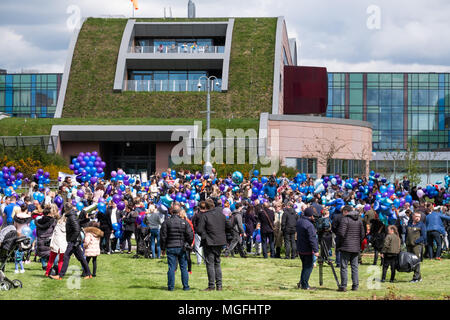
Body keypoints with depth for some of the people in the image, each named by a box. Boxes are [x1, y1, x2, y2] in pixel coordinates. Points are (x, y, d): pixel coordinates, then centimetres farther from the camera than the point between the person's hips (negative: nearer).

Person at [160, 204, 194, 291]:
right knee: (184, 268, 7)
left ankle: (171, 286, 2)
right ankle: (185, 286, 8)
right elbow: (190, 235, -3)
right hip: (182, 248, 0)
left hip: (171, 248, 0)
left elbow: (163, 236, -2)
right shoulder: (184, 222, -1)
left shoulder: (166, 222, -2)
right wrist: (189, 245, 12)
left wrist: (163, 248, 6)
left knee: (171, 268, 2)